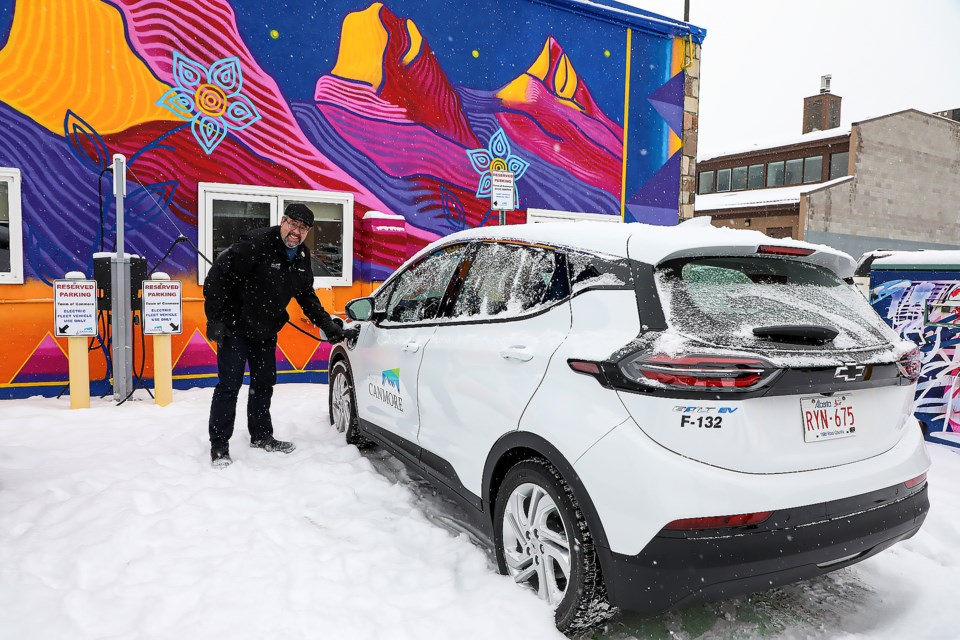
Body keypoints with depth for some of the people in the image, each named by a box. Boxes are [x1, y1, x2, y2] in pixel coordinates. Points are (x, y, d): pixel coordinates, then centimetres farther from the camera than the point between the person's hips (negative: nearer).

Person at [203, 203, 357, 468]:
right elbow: (217, 275, -23)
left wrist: (327, 325, 4)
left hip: (266, 331, 7)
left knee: (264, 384, 15)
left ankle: (261, 436, 31)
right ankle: (219, 446, 6)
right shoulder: (256, 243, -24)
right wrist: (214, 318, -23)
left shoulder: (302, 257, 0)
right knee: (229, 386, -5)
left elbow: (307, 296, 12)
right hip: (234, 327, -7)